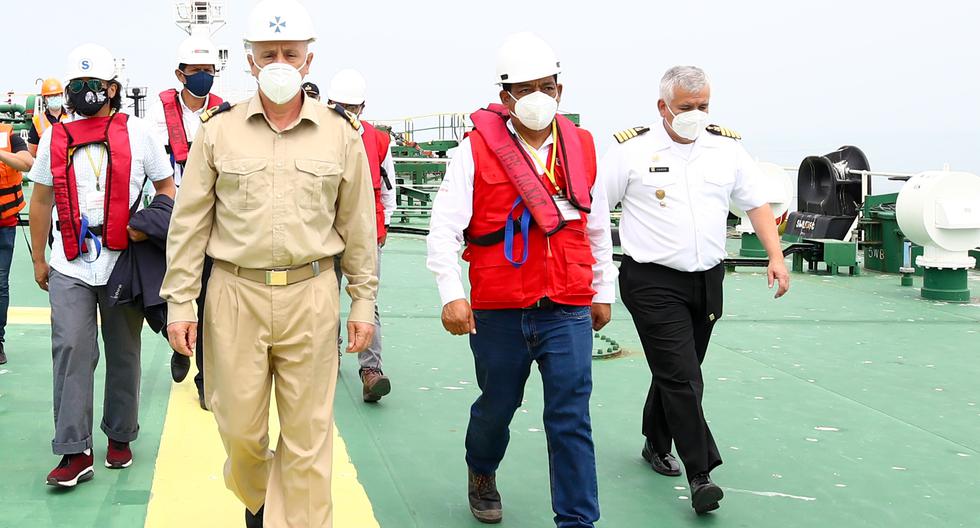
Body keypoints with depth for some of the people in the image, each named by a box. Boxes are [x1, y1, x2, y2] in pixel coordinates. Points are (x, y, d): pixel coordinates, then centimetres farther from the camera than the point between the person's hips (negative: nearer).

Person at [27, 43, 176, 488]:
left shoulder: (138, 133, 3)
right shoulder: (55, 138, 9)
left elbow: (167, 188, 8)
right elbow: (42, 200, 15)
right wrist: (38, 259, 14)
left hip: (124, 263, -1)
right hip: (70, 267, 1)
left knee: (123, 353, 9)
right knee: (71, 350, -8)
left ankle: (120, 436, 24)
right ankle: (75, 451, -5)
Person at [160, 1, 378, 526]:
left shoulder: (340, 134, 3)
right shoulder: (218, 131, 2)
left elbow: (358, 226, 8)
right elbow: (189, 224, 4)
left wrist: (363, 302, 7)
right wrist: (179, 302, 0)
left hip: (311, 295, 0)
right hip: (236, 293, 0)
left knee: (307, 433, 3)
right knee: (239, 425, 9)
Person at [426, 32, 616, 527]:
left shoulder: (582, 148, 6)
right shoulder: (476, 149, -7)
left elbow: (598, 228, 17)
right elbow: (444, 227, -10)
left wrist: (603, 291, 21)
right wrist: (452, 294, -18)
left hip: (568, 309, 2)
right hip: (497, 312, -1)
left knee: (571, 420, -2)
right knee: (496, 406, 17)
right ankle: (482, 474, 48)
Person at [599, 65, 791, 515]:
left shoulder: (727, 148, 7)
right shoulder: (631, 150, -5)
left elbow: (756, 203, 10)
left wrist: (776, 257, -2)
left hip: (707, 281, 5)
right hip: (653, 283, -5)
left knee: (678, 372, 16)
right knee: (681, 376, -11)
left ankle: (656, 445, 37)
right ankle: (700, 474, -8)